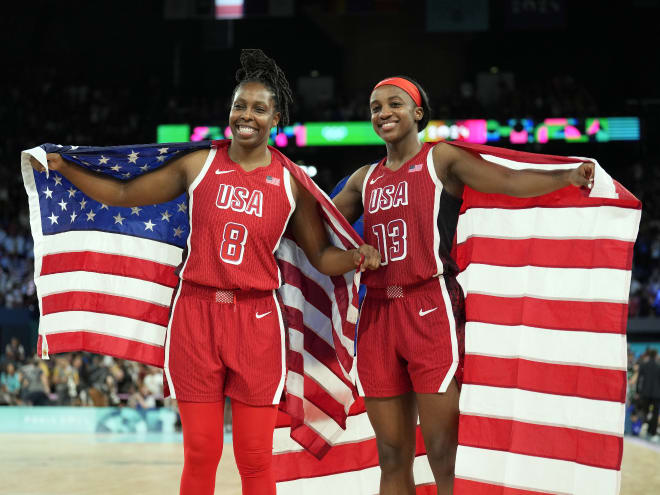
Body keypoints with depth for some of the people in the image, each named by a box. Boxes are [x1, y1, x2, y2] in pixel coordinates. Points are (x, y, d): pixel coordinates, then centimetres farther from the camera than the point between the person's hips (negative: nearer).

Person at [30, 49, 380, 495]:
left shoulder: (292, 183, 3)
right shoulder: (199, 165, 4)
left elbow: (320, 256, 8)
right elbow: (124, 195, 11)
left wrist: (358, 258, -12)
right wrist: (62, 167, 7)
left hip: (257, 321, 0)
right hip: (196, 312, 0)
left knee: (255, 458, 2)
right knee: (200, 453, 3)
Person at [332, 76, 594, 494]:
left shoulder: (441, 160, 2)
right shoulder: (365, 180, 19)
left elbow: (507, 181, -11)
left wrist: (567, 177, -27)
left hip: (431, 308, -6)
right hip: (378, 314, 6)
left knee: (445, 456, -8)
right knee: (392, 458, 8)